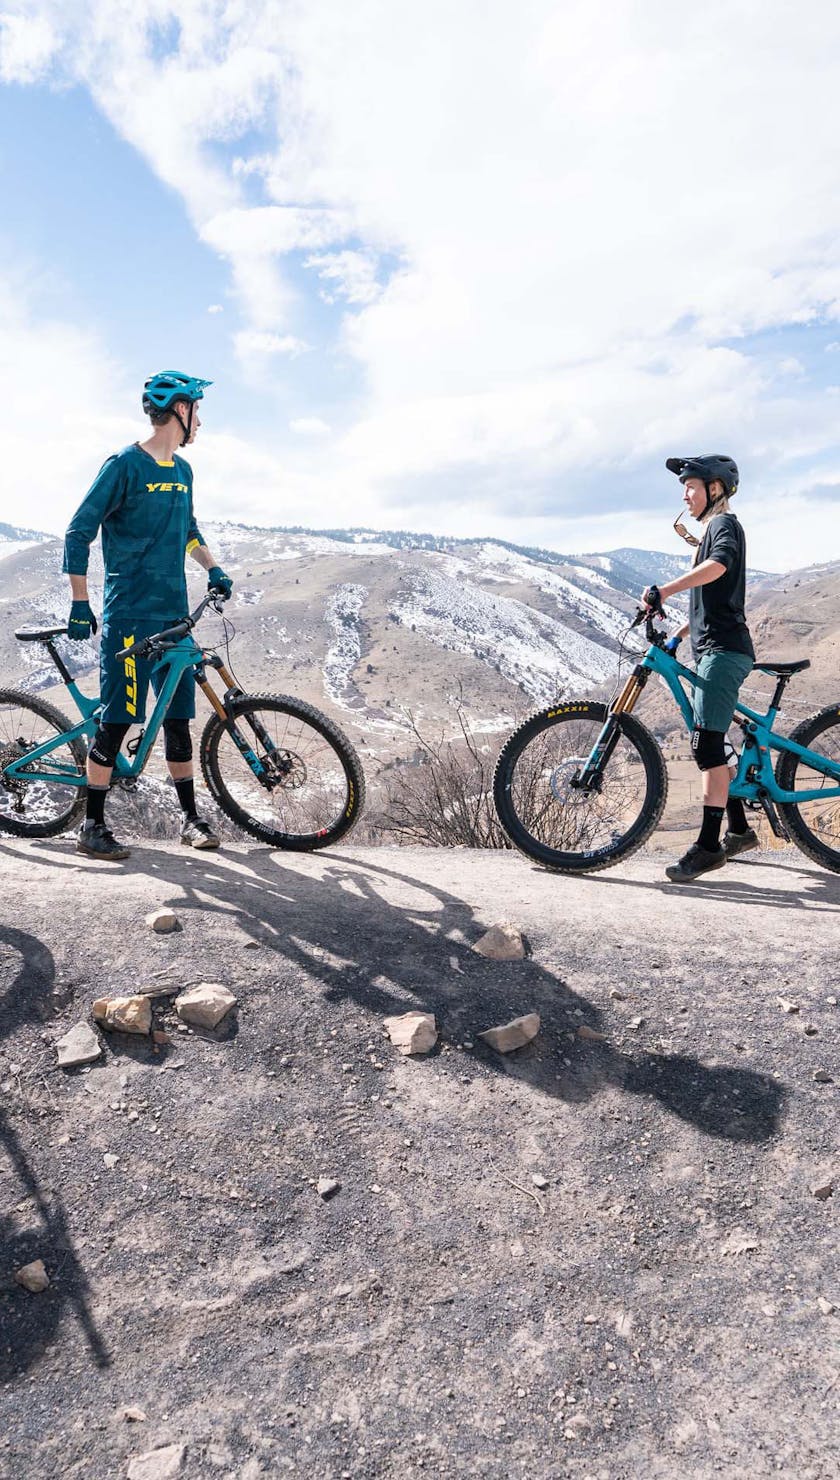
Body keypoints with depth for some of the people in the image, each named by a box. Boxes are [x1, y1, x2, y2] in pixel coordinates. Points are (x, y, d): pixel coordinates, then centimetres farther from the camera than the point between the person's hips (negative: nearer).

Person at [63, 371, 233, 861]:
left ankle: (191, 818, 17)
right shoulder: (125, 465, -8)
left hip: (174, 614, 7)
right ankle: (93, 826, 5)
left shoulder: (183, 471, 14)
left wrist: (213, 568, 14)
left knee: (178, 718, 9)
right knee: (118, 720, -6)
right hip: (129, 615, -7)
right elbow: (79, 532, -8)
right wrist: (80, 604, -11)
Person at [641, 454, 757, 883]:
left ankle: (709, 845, -17)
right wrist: (677, 636, 26)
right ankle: (739, 830, 21)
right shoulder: (712, 532, 27)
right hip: (714, 650, 10)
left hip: (724, 650, -10)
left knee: (707, 746, -16)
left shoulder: (725, 524, -4)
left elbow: (717, 566, -28)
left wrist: (664, 590, -38)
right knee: (709, 747, 12)